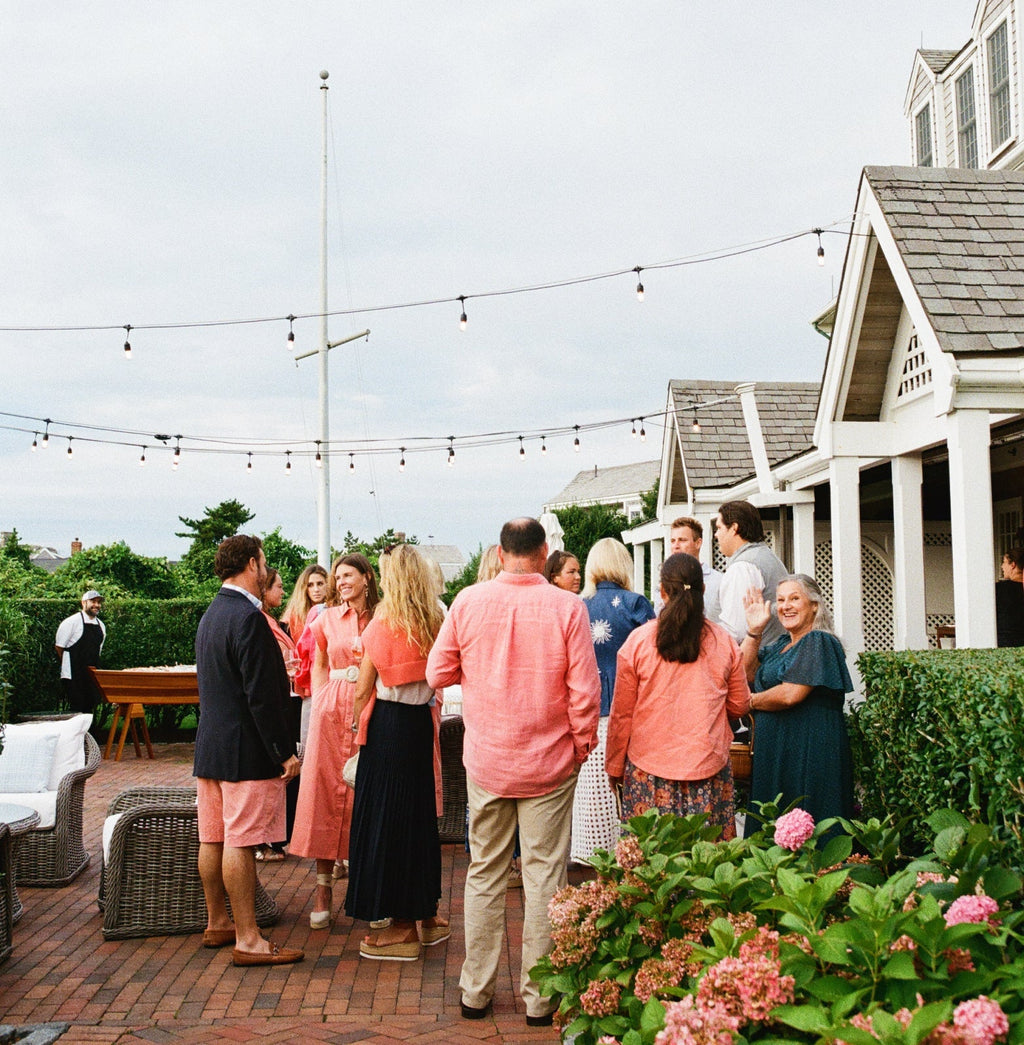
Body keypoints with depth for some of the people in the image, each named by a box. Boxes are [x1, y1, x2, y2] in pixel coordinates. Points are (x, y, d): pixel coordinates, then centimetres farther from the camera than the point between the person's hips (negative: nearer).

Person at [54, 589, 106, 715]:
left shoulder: (101, 626, 13)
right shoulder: (71, 622, -7)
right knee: (77, 708, -9)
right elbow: (59, 647, -3)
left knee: (89, 709, 5)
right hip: (74, 676, -6)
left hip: (92, 676, 6)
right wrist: (69, 664, 4)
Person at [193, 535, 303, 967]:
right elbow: (261, 694, -21)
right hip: (245, 751, -10)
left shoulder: (210, 615, 13)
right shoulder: (248, 618, -17)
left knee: (213, 838, 15)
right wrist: (284, 751, -17)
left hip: (210, 747, 10)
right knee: (240, 843, -5)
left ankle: (216, 923, 26)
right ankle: (247, 940, 0)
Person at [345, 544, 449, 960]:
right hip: (422, 723, 6)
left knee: (386, 816, 2)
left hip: (387, 724, -6)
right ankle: (427, 915, 26)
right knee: (419, 815, 16)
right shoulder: (436, 624, 3)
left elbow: (364, 688, -5)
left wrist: (356, 724, 9)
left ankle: (403, 928, 8)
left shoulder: (383, 625, -12)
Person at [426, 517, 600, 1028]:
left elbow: (438, 673, 1)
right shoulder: (566, 606, -12)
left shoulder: (468, 601, -6)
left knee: (484, 874, 13)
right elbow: (584, 690, -11)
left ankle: (476, 991, 22)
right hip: (549, 762, -2)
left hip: (485, 760, 2)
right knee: (544, 875, 7)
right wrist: (581, 744, 4)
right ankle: (539, 998, 15)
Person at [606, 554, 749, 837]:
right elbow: (739, 706, 12)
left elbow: (622, 713, 2)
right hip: (709, 765, 2)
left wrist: (615, 766, 12)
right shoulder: (724, 641, 2)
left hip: (650, 766, -2)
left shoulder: (637, 641, -3)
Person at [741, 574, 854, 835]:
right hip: (774, 750, 9)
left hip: (808, 752, -9)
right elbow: (745, 674, 9)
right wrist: (754, 630, -1)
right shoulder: (780, 645, 16)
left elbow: (791, 694, -20)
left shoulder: (818, 642, -12)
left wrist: (752, 701, -3)